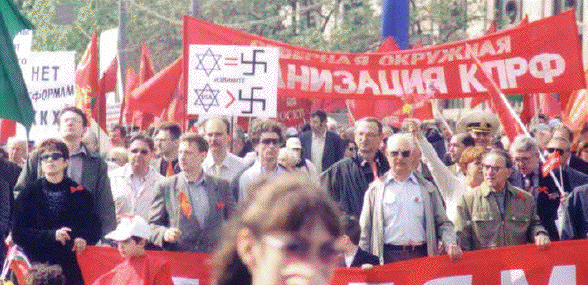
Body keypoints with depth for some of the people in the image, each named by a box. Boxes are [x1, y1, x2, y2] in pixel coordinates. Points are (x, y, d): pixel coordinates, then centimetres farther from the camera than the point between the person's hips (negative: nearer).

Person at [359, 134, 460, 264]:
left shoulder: (427, 188, 15)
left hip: (421, 256, 1)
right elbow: (365, 229, 12)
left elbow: (442, 223, 16)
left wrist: (450, 243, -4)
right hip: (389, 257, -1)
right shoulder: (375, 189, 12)